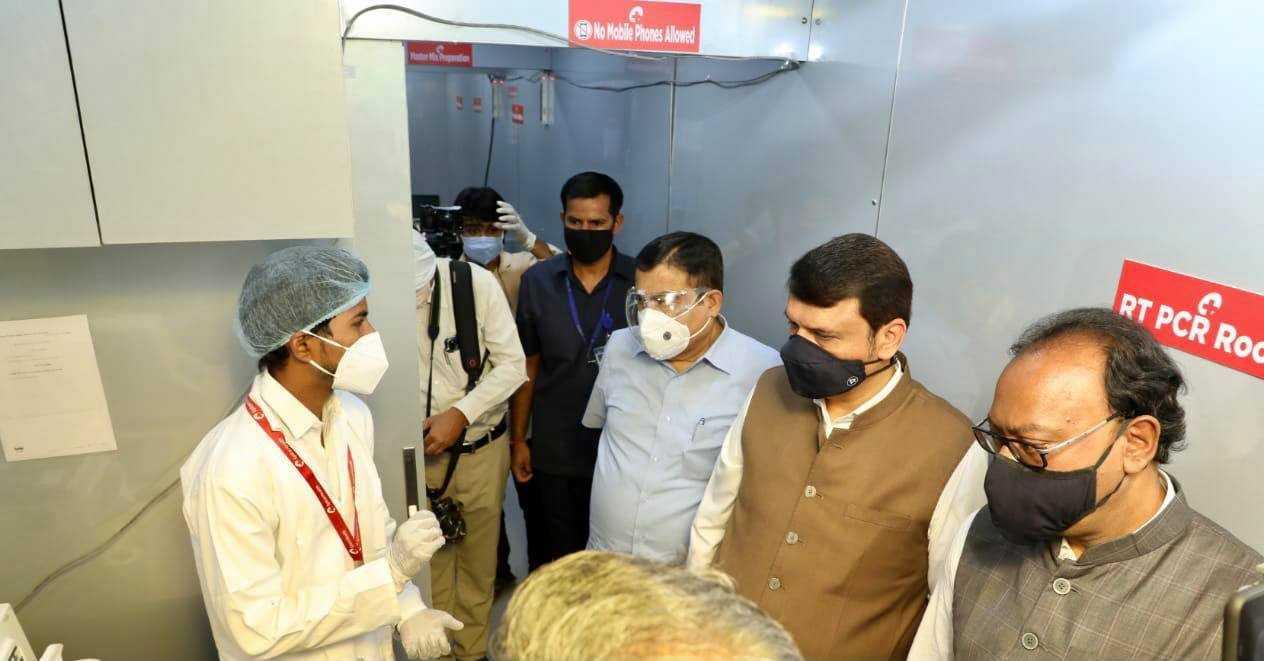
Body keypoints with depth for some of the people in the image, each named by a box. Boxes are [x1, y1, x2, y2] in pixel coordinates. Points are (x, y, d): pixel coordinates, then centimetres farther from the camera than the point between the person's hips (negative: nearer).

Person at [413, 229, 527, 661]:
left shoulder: (476, 282, -17)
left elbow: (512, 365, -11)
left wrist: (460, 413, -20)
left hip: (480, 448, 0)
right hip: (415, 452, 1)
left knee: (478, 561, 16)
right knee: (429, 561, 14)